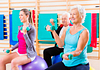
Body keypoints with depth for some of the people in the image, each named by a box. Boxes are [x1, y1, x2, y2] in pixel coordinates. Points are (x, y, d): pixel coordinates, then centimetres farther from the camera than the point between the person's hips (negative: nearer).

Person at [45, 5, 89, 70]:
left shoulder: (84, 32, -10)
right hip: (65, 63, 6)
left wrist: (70, 54, -40)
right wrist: (53, 31, -11)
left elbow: (79, 50, -19)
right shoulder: (67, 29, 8)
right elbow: (61, 45, -3)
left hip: (80, 64, -6)